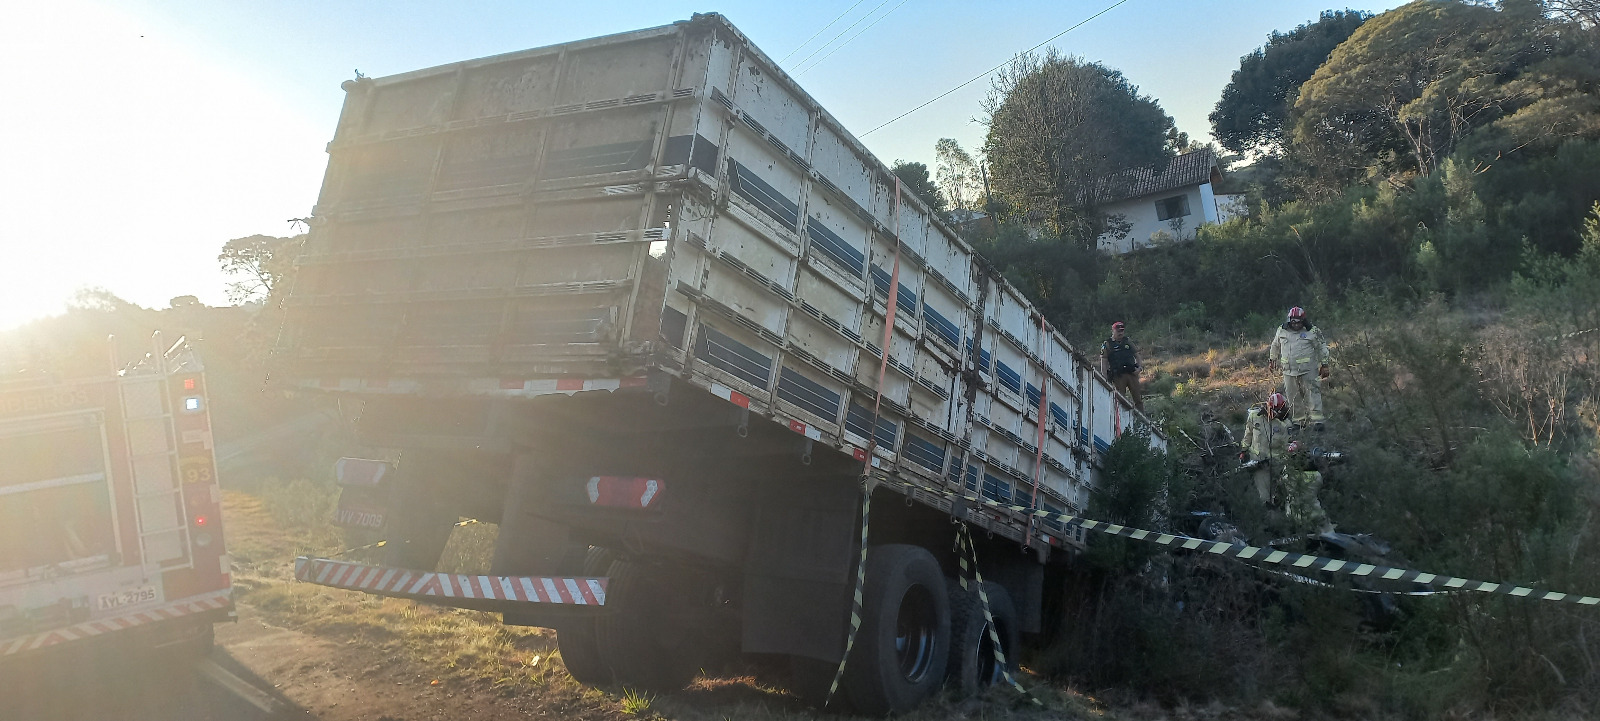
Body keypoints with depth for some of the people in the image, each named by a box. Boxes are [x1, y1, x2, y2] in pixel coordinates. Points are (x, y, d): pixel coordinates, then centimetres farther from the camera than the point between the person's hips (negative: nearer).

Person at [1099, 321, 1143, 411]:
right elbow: (1103, 362, -4)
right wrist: (1105, 378, -11)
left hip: (1132, 373, 3)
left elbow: (1136, 355, 18)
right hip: (1118, 376, -3)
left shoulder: (1128, 341, 12)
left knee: (1138, 399, 4)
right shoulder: (1107, 345, 0)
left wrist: (1138, 367, 2)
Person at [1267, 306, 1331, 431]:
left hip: (1308, 370, -4)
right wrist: (1271, 360, 27)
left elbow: (1322, 348, 4)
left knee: (1312, 394, -6)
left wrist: (1324, 365, 4)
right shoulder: (1281, 331, 5)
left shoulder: (1312, 332, -4)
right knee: (1293, 397, 8)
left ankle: (1316, 420, -4)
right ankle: (1298, 420, 18)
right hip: (1289, 371, 4)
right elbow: (1275, 346, 22)